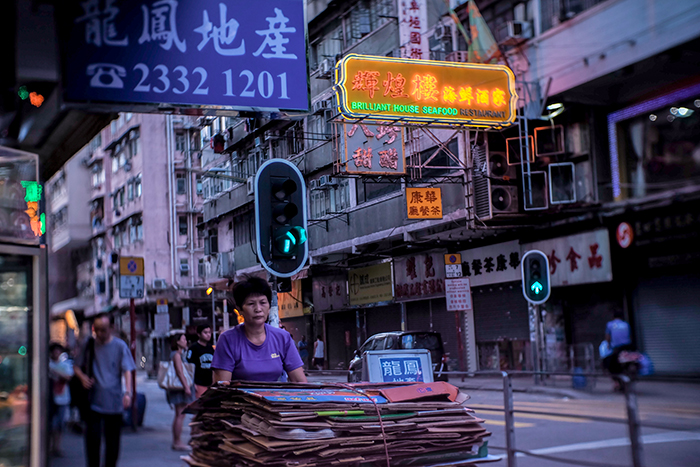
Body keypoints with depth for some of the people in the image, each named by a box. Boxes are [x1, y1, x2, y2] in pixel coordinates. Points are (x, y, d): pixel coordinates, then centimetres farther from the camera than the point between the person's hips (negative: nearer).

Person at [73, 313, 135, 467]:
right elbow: (76, 366, 14)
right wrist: (82, 377, -8)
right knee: (92, 439, -6)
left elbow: (127, 370, -8)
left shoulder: (120, 346, -1)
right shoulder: (89, 344, 5)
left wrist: (128, 392, -23)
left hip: (114, 403, -1)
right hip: (93, 401, 1)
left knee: (112, 442, 8)